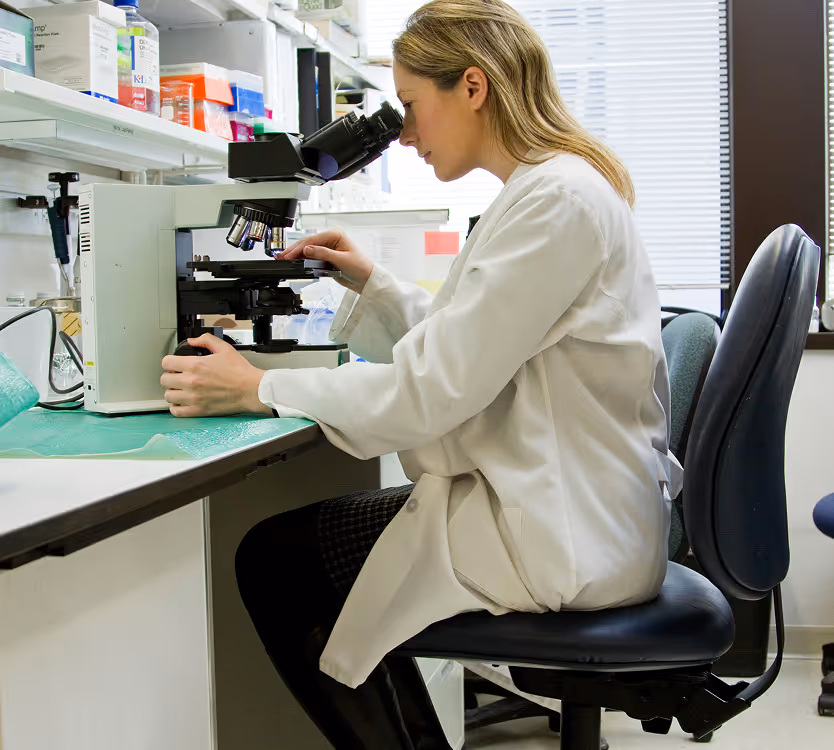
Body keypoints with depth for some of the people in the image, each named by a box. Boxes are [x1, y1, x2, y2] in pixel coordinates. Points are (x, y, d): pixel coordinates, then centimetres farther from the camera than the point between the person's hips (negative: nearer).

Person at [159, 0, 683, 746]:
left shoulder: (556, 199, -20)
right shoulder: (558, 184, 12)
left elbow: (431, 390, -22)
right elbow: (465, 346, 19)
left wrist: (257, 389, -14)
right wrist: (373, 284, 11)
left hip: (566, 540, -10)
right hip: (572, 506, 10)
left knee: (272, 559, -1)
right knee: (295, 539, 18)